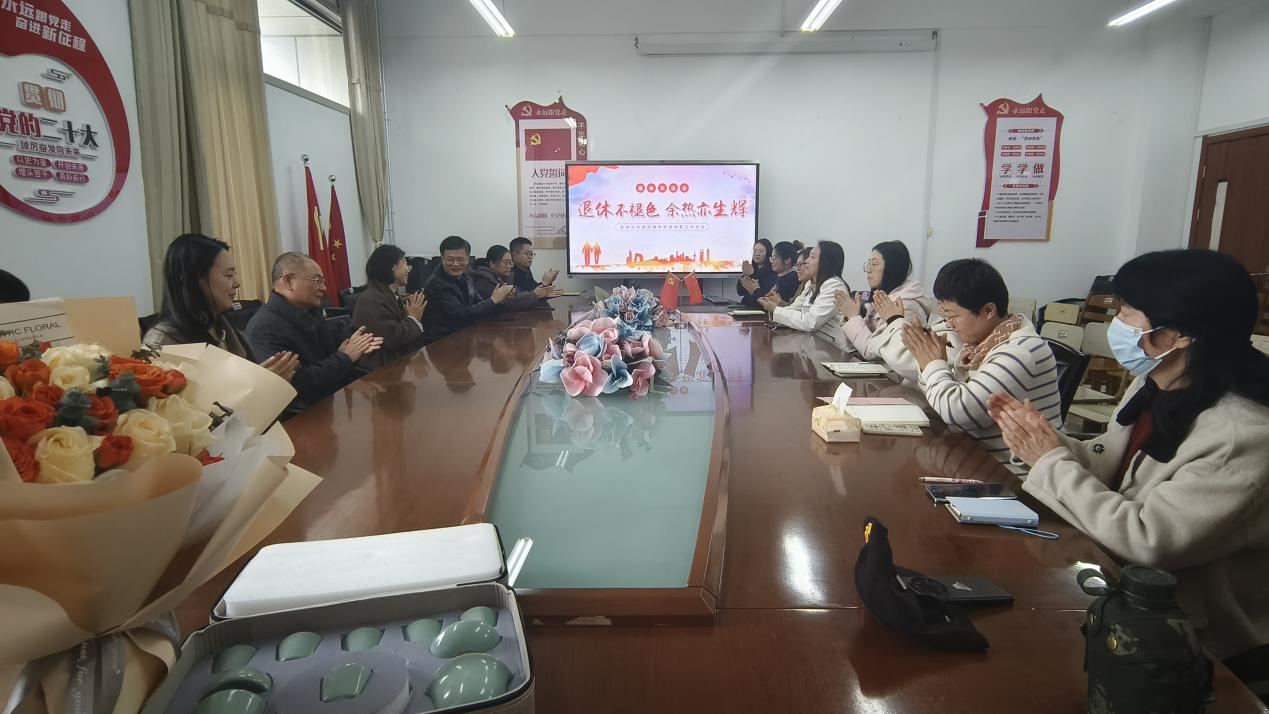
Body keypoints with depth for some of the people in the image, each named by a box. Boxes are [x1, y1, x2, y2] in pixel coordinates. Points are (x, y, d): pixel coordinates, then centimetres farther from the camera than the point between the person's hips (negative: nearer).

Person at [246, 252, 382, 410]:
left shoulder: (311, 311, 9)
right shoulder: (265, 327, -19)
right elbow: (296, 386, -26)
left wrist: (355, 351, -3)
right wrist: (345, 357, -17)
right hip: (303, 416, -8)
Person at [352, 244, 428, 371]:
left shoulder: (390, 295, 14)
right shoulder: (371, 300, -16)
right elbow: (392, 338, -23)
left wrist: (413, 316, -2)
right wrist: (413, 318, -11)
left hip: (397, 362, 9)